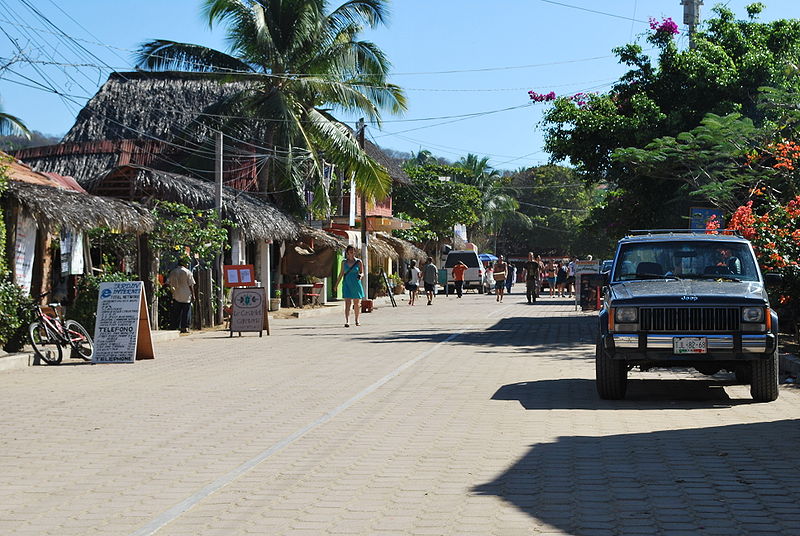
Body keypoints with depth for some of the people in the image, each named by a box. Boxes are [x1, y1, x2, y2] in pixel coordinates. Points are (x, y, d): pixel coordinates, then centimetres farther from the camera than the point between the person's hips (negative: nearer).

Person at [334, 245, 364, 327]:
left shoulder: (359, 262, 2)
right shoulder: (344, 262, 6)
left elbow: (362, 273, 5)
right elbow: (341, 273, 15)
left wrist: (360, 275, -19)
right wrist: (336, 284, 18)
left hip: (356, 284, 0)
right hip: (347, 284, 0)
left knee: (357, 303, 10)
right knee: (347, 303, -11)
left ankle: (357, 320, 28)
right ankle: (347, 321, -19)